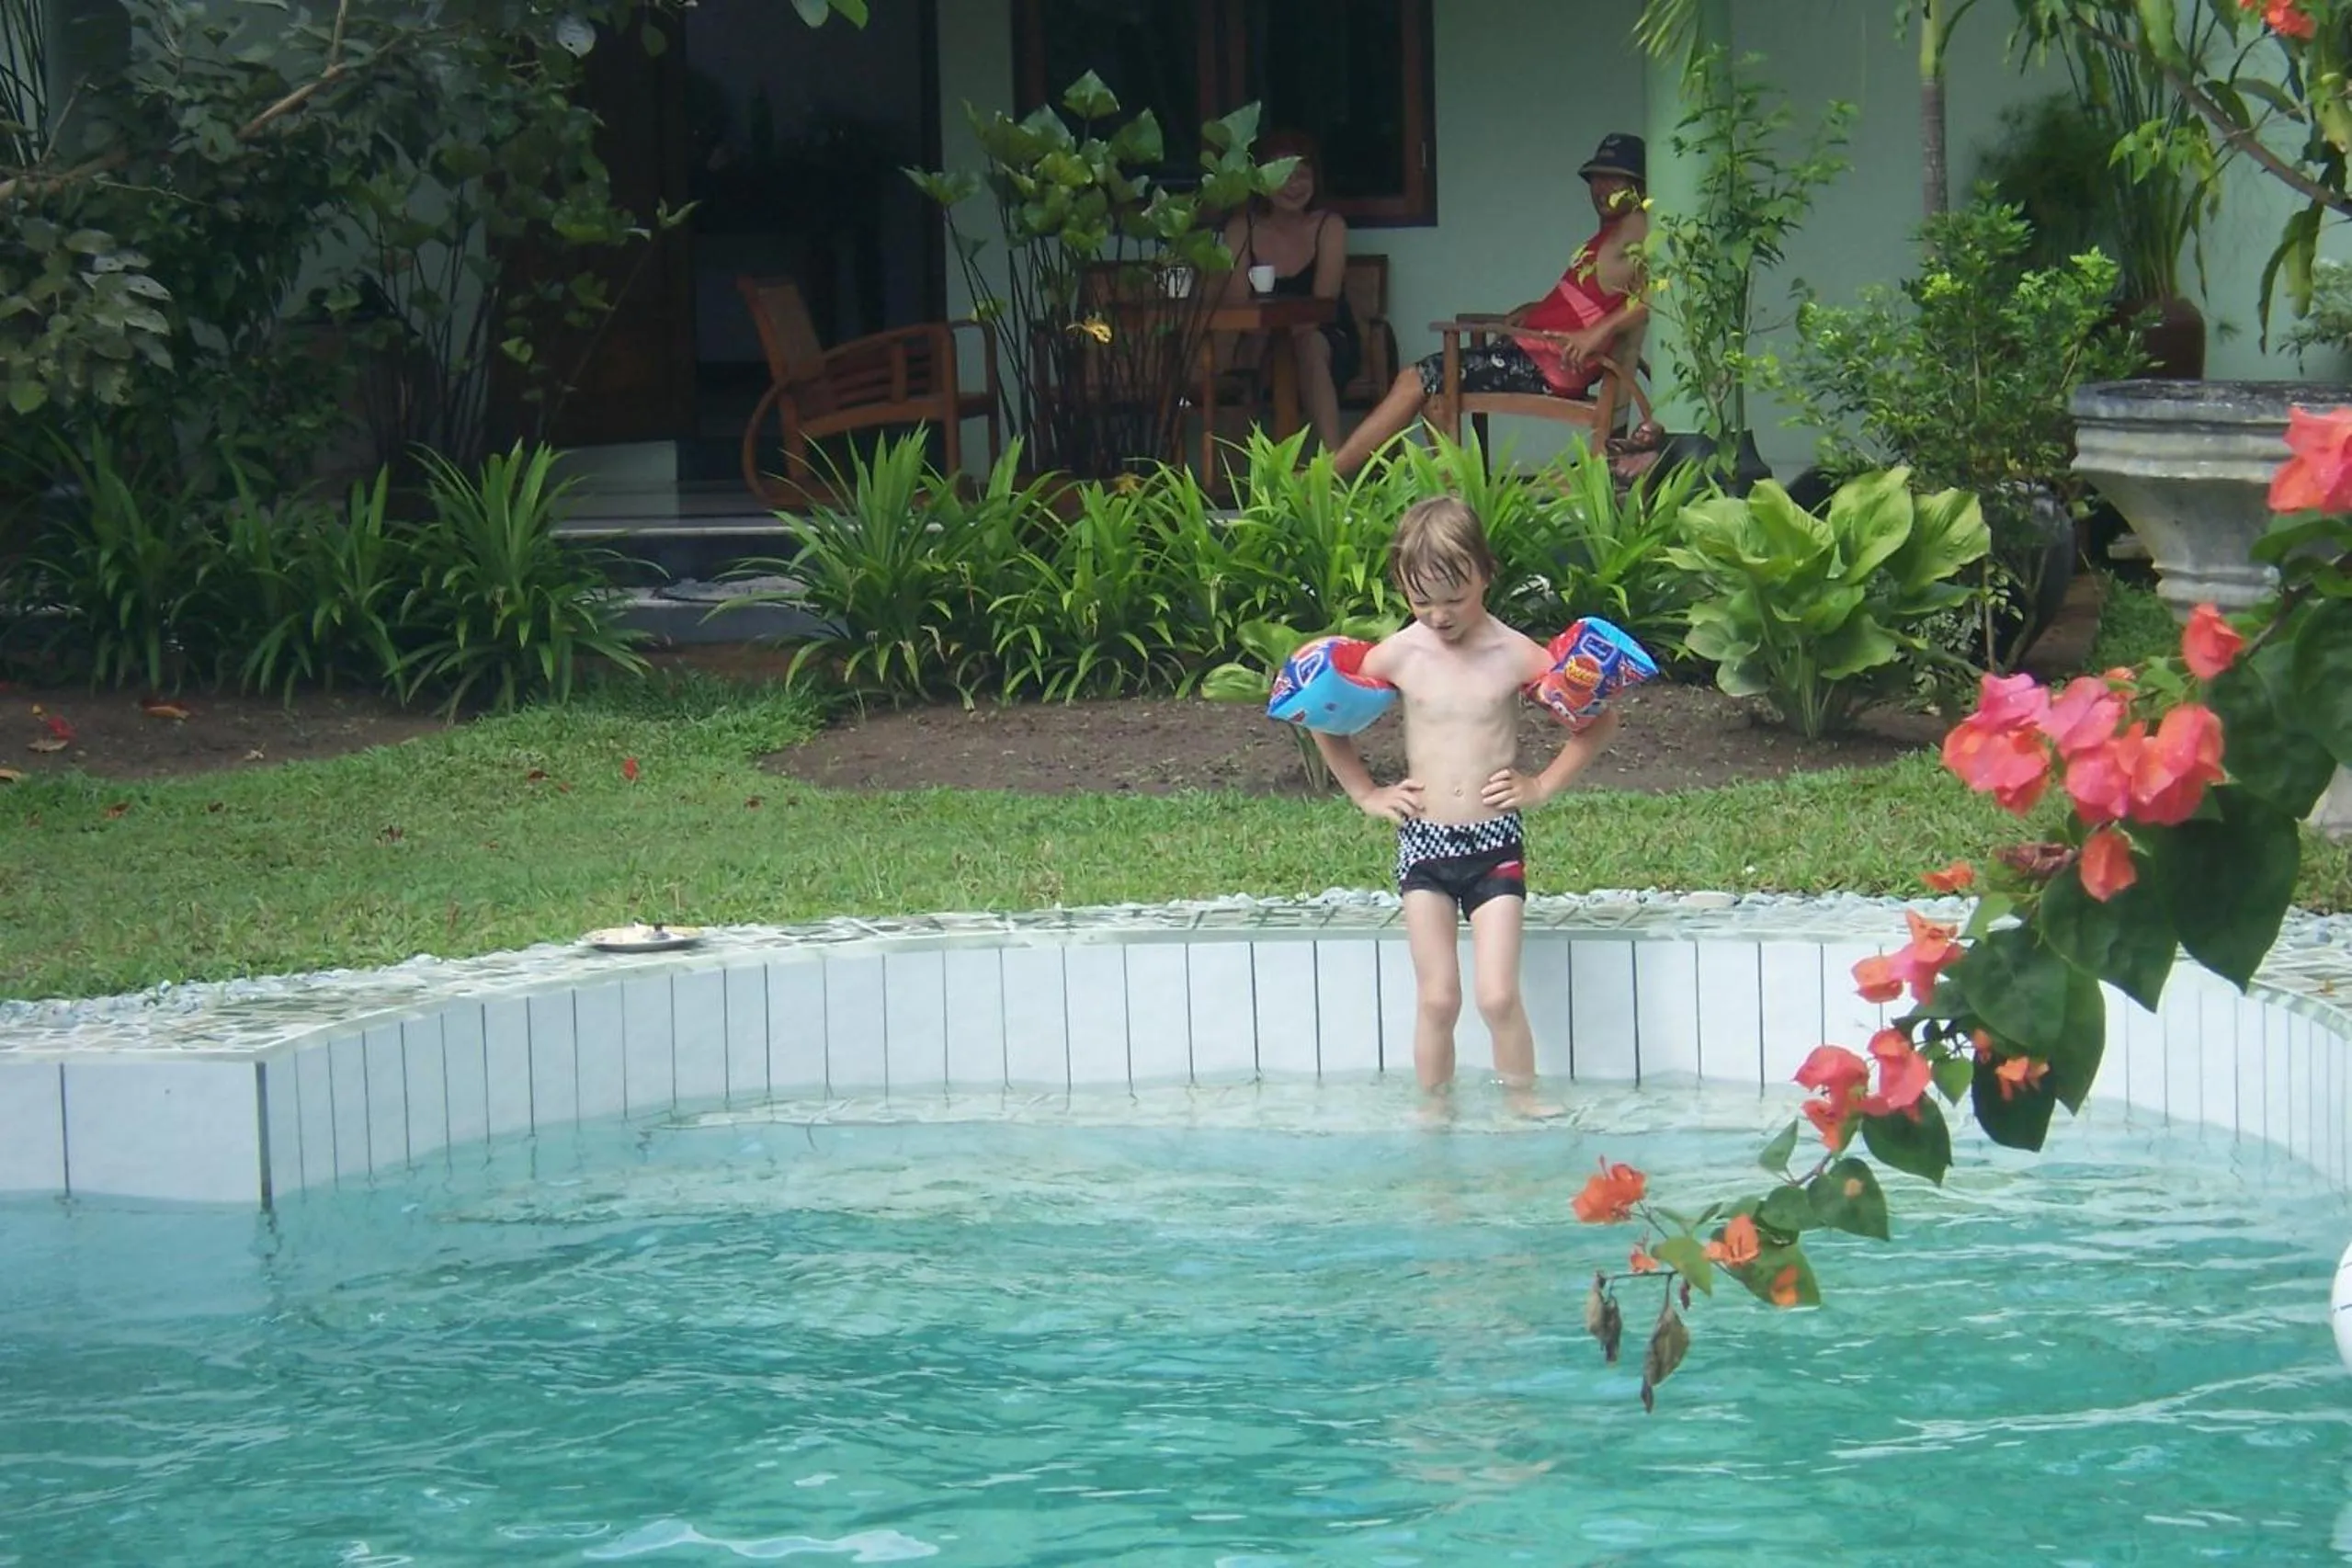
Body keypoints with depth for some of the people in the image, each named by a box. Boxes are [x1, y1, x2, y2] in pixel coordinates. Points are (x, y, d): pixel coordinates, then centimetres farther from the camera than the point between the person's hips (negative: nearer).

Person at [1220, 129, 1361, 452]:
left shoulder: (1329, 227, -2)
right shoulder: (1242, 229, 2)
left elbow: (1323, 301, -13)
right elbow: (1236, 302, -6)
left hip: (1329, 343, -1)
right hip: (1265, 346, 1)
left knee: (1308, 344, -37)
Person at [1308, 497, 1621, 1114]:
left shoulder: (1515, 656, -5)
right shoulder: (1396, 656, -2)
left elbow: (1600, 720, 4)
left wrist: (1543, 785, -2)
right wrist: (1365, 793, 7)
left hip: (1495, 842, -1)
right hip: (1423, 841, 2)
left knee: (1498, 996, -9)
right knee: (1437, 998, 1)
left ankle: (1524, 1108, 8)